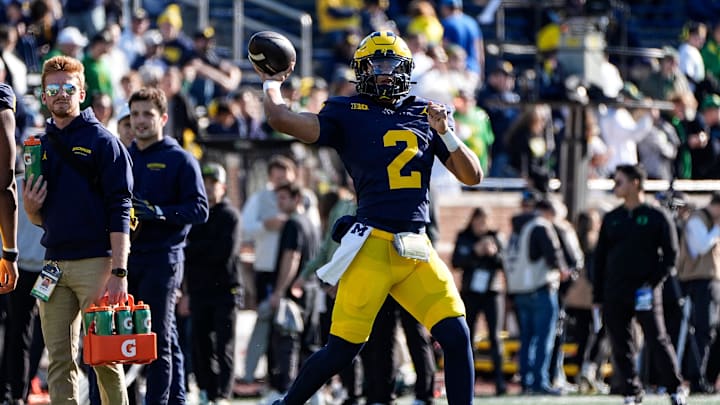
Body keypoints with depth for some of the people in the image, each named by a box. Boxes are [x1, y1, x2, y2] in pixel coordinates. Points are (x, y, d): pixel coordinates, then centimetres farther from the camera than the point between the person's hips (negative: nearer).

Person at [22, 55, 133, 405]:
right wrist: (30, 208, -2)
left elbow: (119, 211, -8)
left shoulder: (103, 142, -1)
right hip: (54, 262, 6)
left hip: (95, 261, -6)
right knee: (59, 360, 2)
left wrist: (119, 271, -16)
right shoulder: (40, 146, 16)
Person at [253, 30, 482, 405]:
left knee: (457, 337, -7)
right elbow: (282, 120, -6)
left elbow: (472, 175, 15)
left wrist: (446, 134, 0)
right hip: (372, 247, -4)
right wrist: (271, 84, 12)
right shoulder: (347, 113, 6)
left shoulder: (425, 114, 16)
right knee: (341, 349, -5)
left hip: (418, 250, 4)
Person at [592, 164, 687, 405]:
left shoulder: (657, 217, 1)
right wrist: (597, 296, 10)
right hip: (614, 295, 4)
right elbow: (600, 258, 15)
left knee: (657, 342, -7)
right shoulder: (612, 219, 14)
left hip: (645, 292, -4)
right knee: (620, 347, 2)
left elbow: (670, 255, 0)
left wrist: (653, 282, -12)